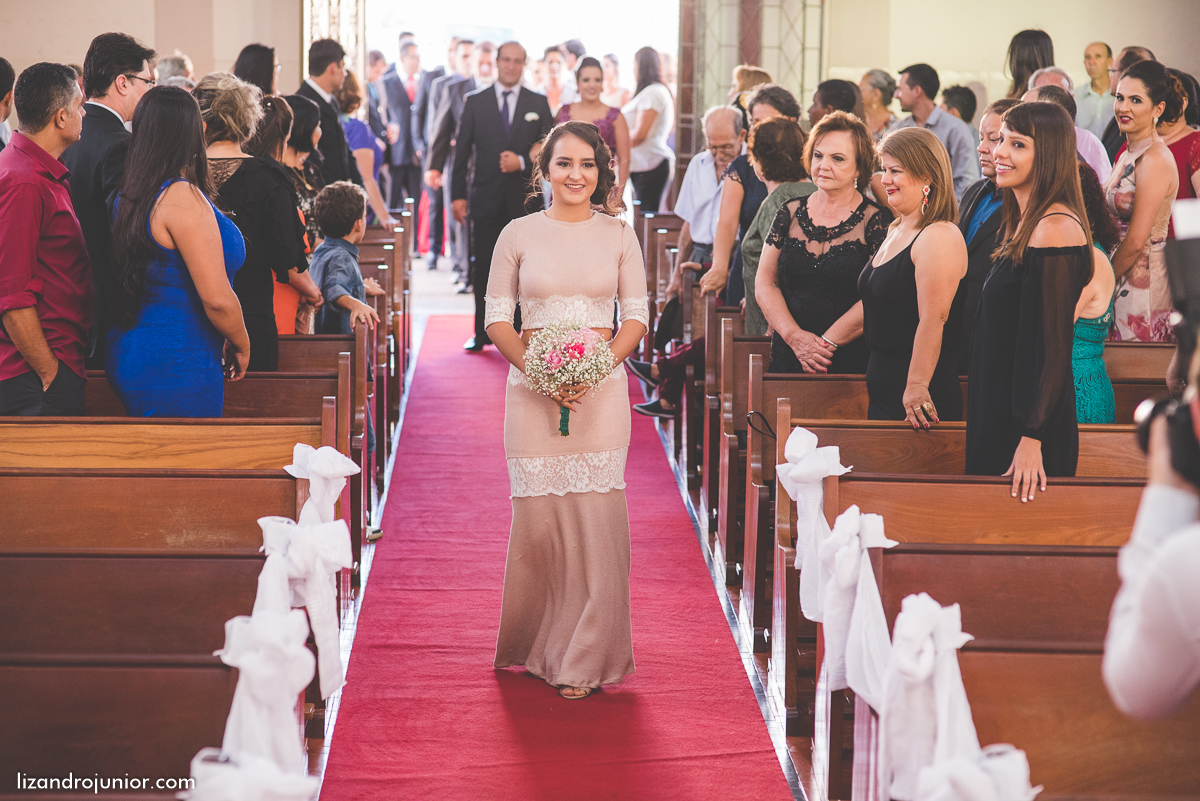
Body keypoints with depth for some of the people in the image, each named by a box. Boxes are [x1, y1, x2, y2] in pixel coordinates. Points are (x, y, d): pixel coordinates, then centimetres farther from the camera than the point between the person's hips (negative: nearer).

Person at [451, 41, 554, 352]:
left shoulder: (539, 104, 7)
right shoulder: (475, 102, 6)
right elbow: (462, 151, 5)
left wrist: (522, 162, -12)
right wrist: (458, 195, -1)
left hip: (525, 198, 0)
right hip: (487, 198, 0)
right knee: (483, 268, 2)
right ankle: (482, 333, 10)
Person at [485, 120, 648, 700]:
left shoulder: (618, 235, 5)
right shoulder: (518, 235, 4)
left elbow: (636, 316, 6)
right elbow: (496, 318, 4)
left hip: (602, 389, 0)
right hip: (531, 391, 0)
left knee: (595, 517, -5)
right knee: (537, 518, 1)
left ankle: (586, 657, 5)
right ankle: (538, 645, 20)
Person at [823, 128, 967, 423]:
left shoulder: (940, 238, -16)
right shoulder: (896, 232, 16)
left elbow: (934, 320, -23)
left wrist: (917, 387, -27)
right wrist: (827, 342, 23)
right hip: (882, 382, 9)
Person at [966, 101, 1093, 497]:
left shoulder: (1055, 229, -18)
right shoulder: (1027, 224, 13)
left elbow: (1054, 345, -20)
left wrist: (1032, 438, -22)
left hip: (1028, 421, -9)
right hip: (1000, 417, 10)